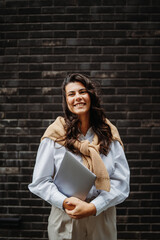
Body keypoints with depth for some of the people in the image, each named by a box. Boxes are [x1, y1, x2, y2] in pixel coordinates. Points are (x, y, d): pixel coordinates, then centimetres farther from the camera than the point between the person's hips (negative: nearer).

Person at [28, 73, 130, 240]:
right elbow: (40, 182, -5)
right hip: (65, 220, -1)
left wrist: (93, 207, -17)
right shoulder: (55, 134, -6)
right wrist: (65, 202, -20)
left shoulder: (109, 134, -2)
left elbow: (122, 182, -5)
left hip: (102, 219, 2)